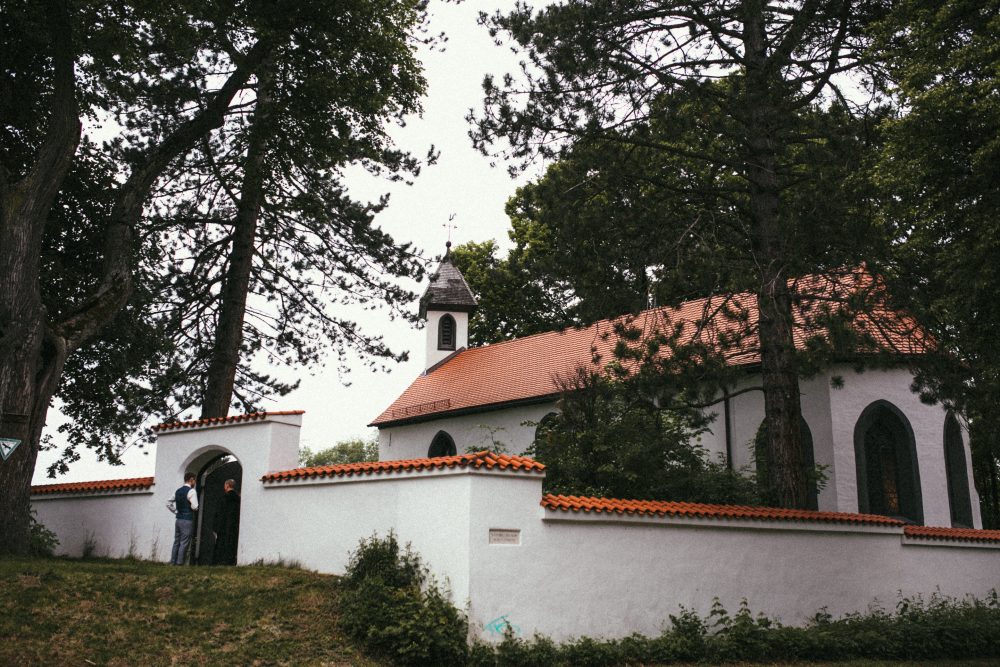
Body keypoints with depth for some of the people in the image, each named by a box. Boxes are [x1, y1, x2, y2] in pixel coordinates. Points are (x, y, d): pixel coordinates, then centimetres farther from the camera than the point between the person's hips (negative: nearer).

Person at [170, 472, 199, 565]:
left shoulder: (177, 491, 12)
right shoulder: (191, 491, -10)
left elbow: (174, 507, 15)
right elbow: (195, 507, -16)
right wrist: (195, 508, 4)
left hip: (178, 519, 7)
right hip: (187, 520, -7)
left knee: (176, 541, 11)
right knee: (184, 543, -3)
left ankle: (172, 561, 12)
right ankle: (179, 562, -4)